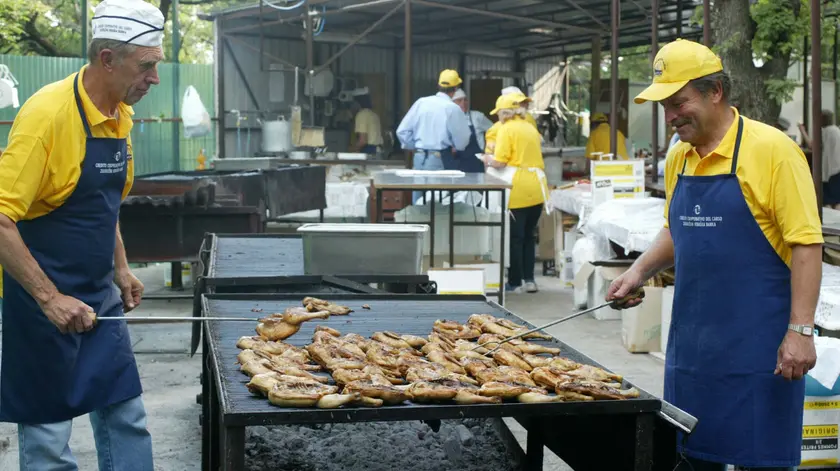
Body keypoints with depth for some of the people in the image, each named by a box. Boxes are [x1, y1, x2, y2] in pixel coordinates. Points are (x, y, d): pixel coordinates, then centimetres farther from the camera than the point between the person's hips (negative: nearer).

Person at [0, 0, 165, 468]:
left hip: (100, 300, 8)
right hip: (44, 303, -8)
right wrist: (49, 298, -27)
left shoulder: (120, 114, 4)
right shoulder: (48, 113, -21)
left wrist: (120, 269, 12)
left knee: (126, 418, 12)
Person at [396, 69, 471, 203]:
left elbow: (402, 131, 3)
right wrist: (453, 147, 19)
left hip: (419, 158, 4)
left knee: (418, 203, 11)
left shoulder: (421, 103, 1)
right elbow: (462, 142, -3)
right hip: (439, 160, -4)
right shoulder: (453, 109, -9)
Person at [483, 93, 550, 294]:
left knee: (515, 237, 0)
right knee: (528, 236, 14)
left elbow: (499, 162, -11)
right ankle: (529, 279, 13)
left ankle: (515, 282, 5)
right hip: (537, 189, 7)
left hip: (517, 190, -7)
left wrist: (488, 160, 8)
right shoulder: (531, 128, 14)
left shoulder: (507, 129, -7)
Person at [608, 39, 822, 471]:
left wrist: (800, 330, -19)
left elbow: (806, 244, -14)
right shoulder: (679, 157, 9)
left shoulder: (772, 150, -12)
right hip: (692, 336, 7)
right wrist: (640, 270, 6)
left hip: (757, 340, -6)